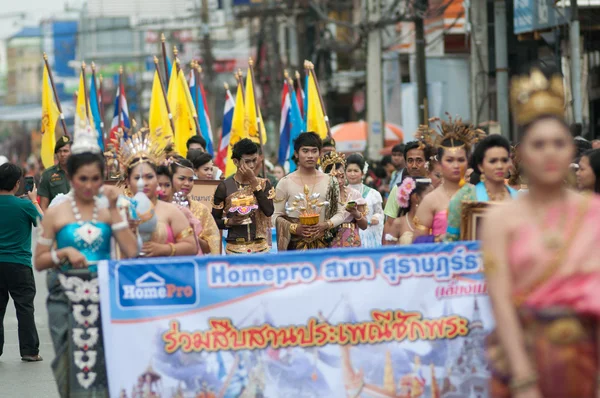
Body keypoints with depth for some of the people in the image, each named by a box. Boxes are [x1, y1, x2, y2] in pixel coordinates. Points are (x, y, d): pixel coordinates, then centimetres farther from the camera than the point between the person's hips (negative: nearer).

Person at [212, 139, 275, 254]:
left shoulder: (263, 184, 6)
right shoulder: (225, 186, -1)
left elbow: (269, 211, -11)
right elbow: (214, 220, 4)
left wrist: (254, 182, -11)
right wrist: (229, 222, -16)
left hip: (260, 247, 2)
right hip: (235, 248, -2)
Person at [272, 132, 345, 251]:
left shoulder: (329, 182, 6)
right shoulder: (285, 183, 1)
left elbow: (340, 214, 8)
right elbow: (276, 216, 1)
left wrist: (325, 225, -9)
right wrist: (294, 228, -14)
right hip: (295, 246, -1)